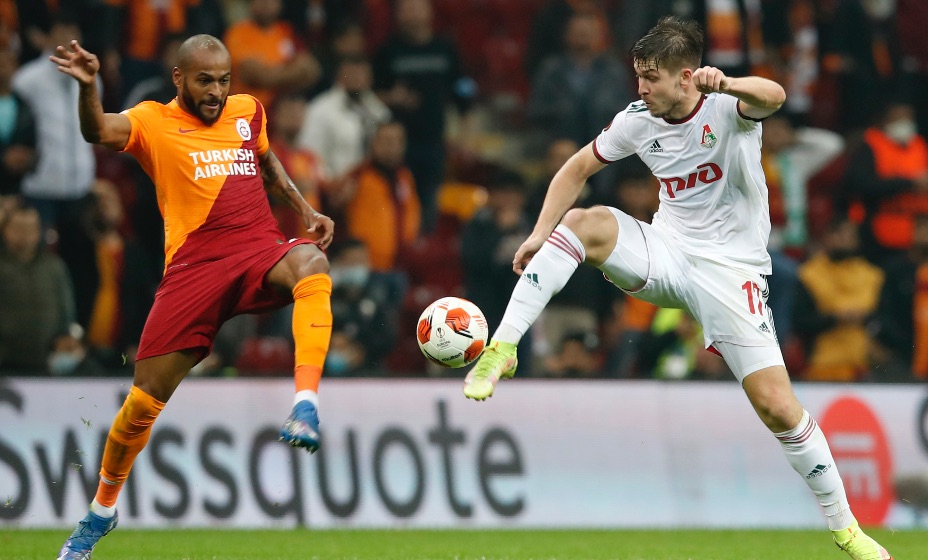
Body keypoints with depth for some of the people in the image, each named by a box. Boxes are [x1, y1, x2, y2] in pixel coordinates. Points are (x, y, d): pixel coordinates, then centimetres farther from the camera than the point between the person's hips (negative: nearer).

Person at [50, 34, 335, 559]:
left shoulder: (247, 111, 13)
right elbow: (100, 131, -21)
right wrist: (88, 85, -40)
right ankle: (102, 510, 21)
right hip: (194, 265, -2)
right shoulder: (155, 122, 1)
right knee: (146, 397, -2)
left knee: (310, 264, -36)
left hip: (259, 250, 2)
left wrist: (307, 210, 24)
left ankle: (307, 404, -43)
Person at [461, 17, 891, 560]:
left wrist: (724, 84, -60)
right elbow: (577, 169, 13)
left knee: (778, 406, -12)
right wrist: (540, 234, 1)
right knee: (585, 222, -25)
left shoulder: (726, 107, -15)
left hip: (731, 268, -4)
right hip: (666, 252, 4)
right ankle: (501, 351, -28)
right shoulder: (638, 121, 0)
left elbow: (773, 97, -38)